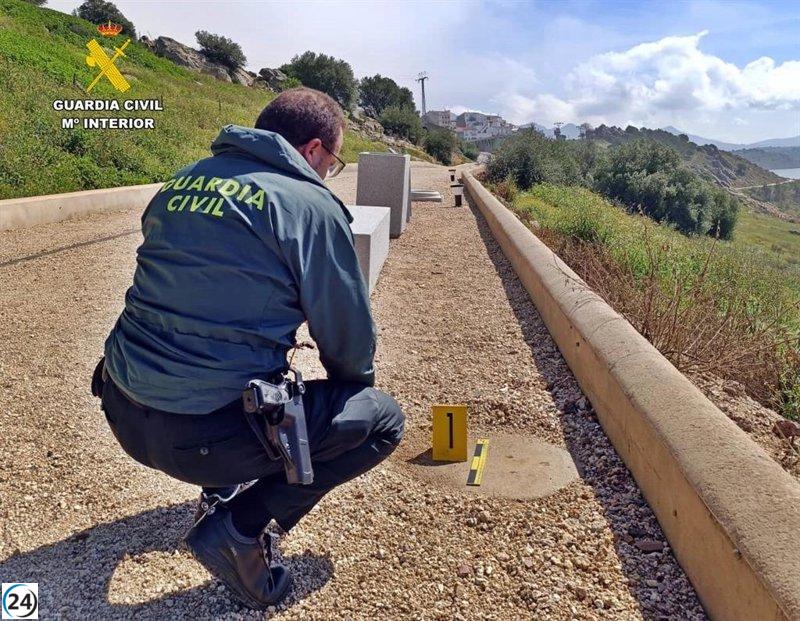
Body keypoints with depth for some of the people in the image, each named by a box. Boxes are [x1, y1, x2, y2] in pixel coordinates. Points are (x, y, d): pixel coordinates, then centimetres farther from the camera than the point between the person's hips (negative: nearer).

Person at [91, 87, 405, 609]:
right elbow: (351, 343, -4)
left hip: (123, 412, 8)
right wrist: (354, 384, 20)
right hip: (203, 436, -7)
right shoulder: (313, 206, -9)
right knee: (383, 418, 8)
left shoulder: (183, 181, 10)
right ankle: (241, 527, 1)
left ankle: (227, 484, 32)